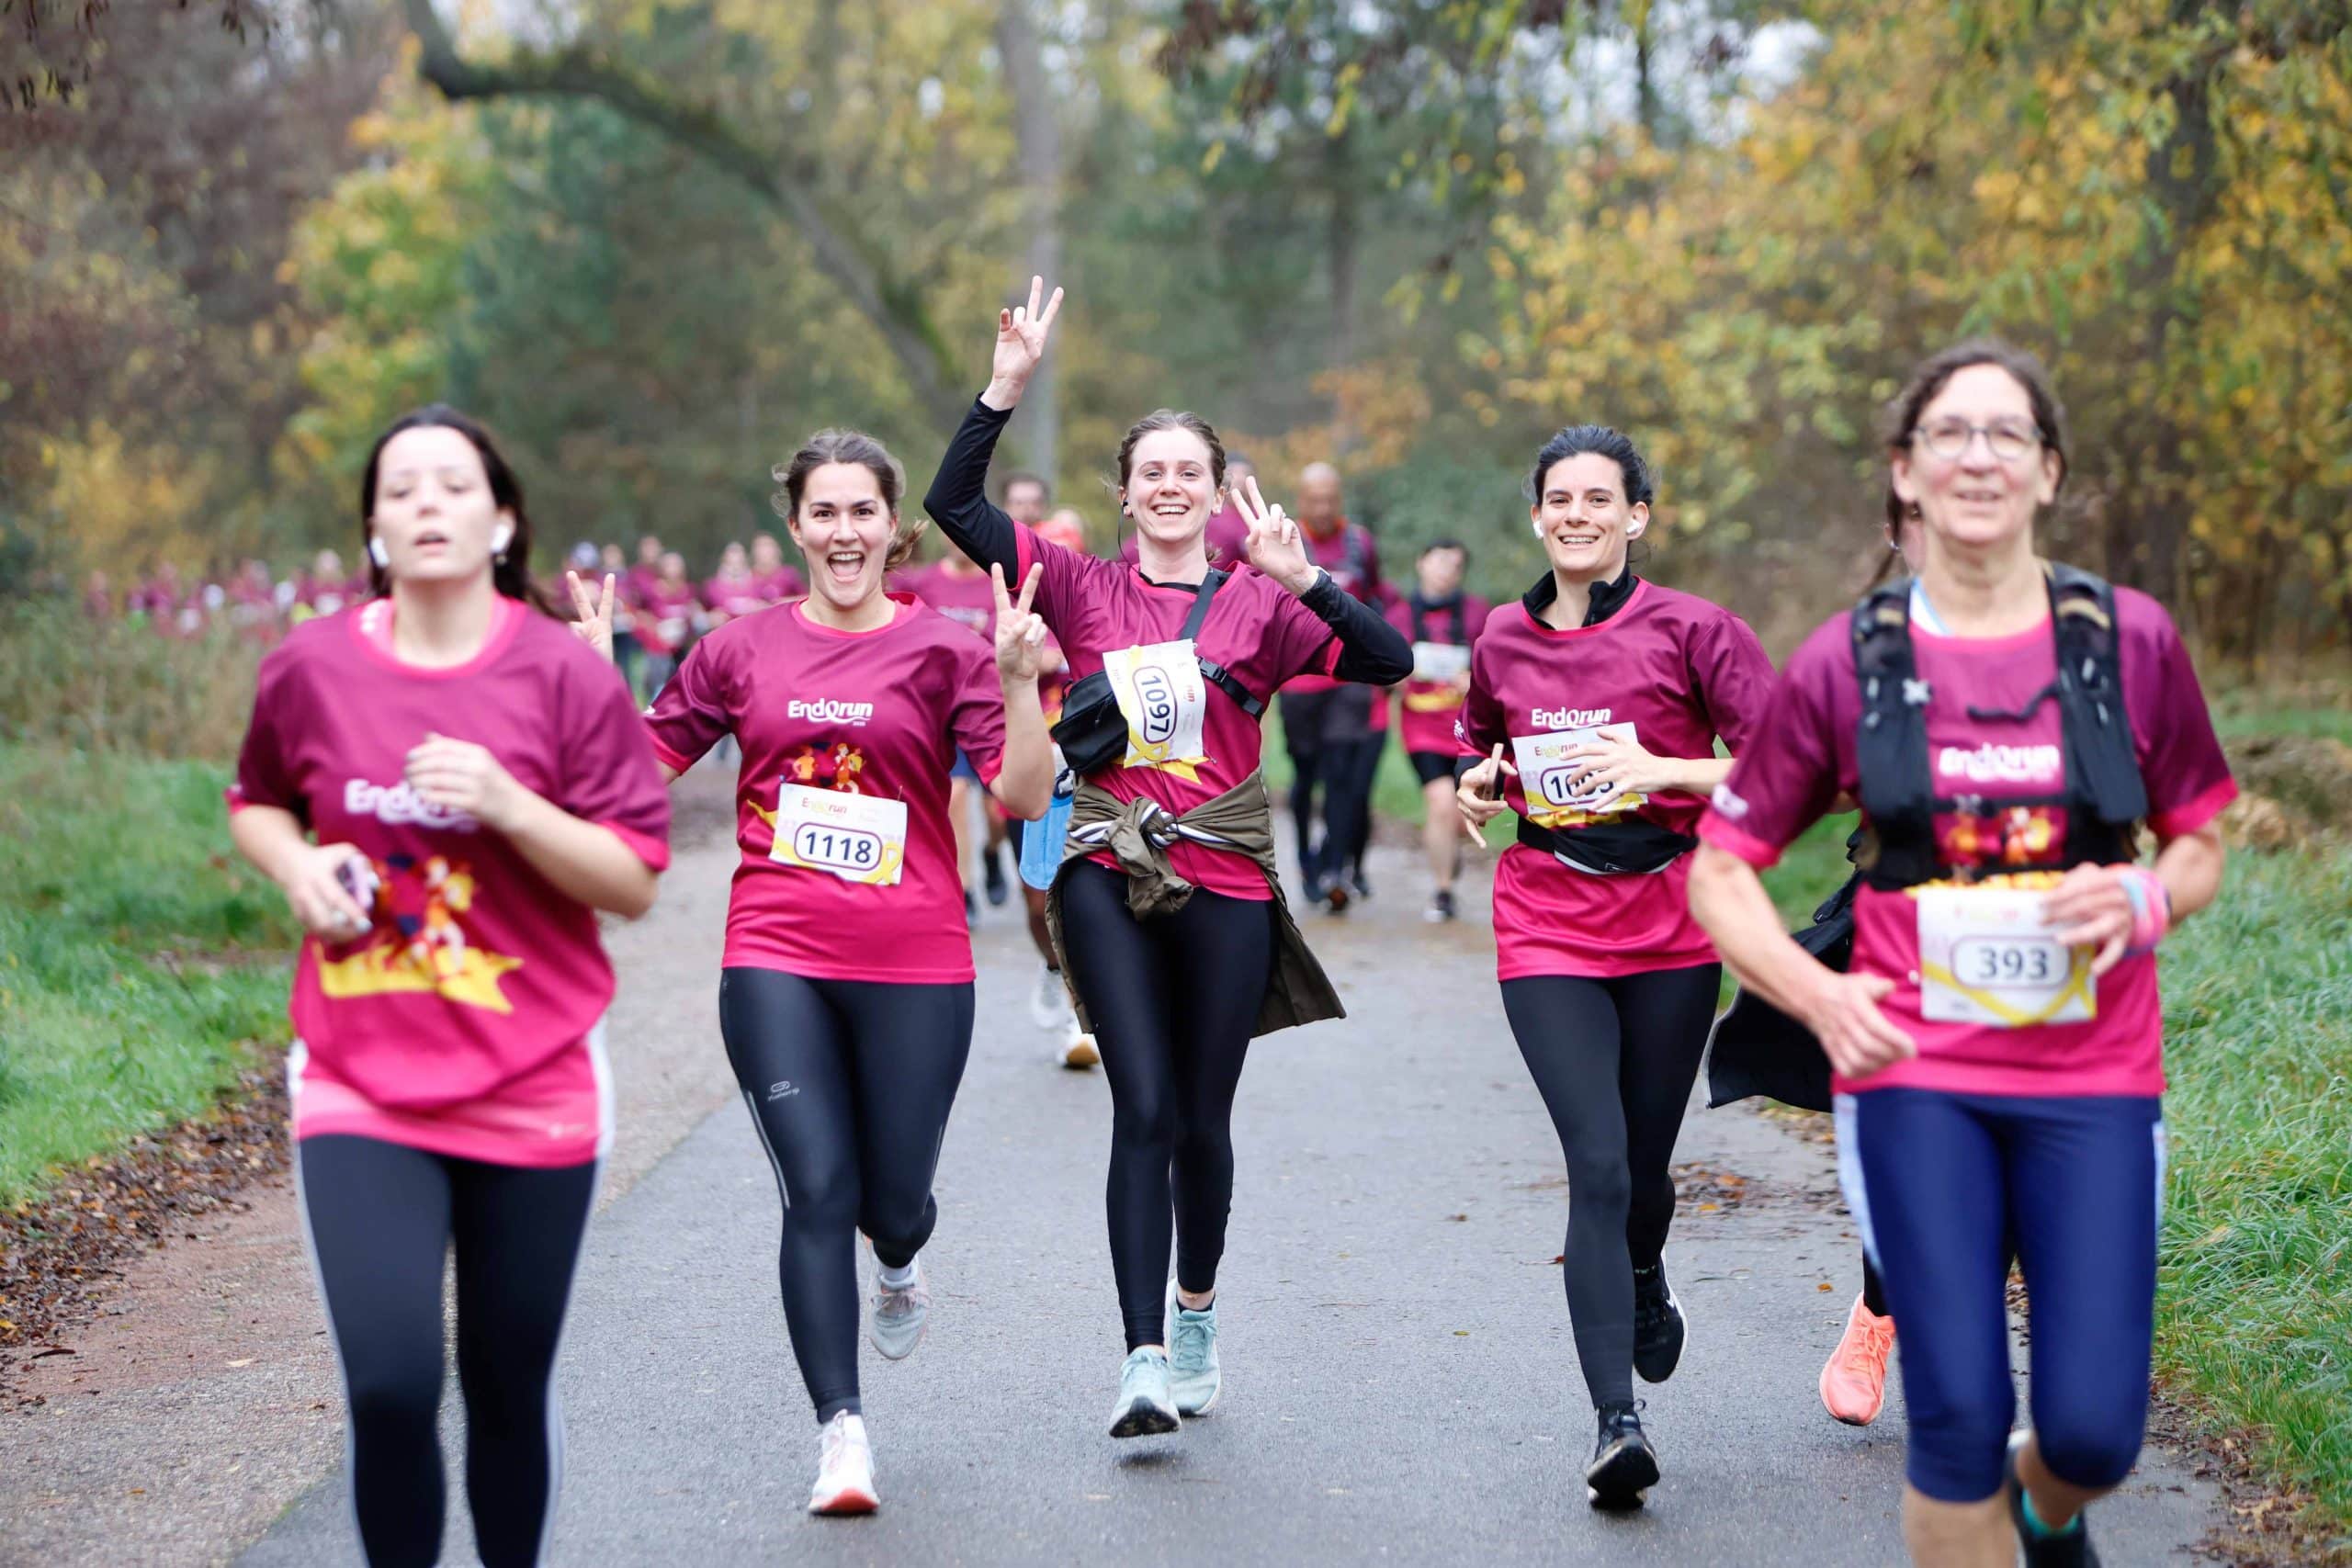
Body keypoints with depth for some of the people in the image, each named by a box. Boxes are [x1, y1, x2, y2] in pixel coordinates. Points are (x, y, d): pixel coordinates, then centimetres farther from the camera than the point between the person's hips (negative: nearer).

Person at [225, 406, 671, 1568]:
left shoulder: (566, 676, -6)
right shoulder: (311, 667, -1)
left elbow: (632, 884, -6)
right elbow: (256, 805, 18)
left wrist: (508, 805, -21)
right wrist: (298, 867, -4)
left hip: (532, 1090, 0)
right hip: (360, 1087, 0)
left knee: (509, 1388, 11)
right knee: (389, 1387, -13)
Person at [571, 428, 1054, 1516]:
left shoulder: (942, 651, 1)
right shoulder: (743, 650, 7)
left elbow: (1024, 797, -7)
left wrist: (1020, 681, -20)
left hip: (913, 968, 0)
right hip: (776, 959, 1)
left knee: (894, 1199, 8)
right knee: (817, 1192, -9)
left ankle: (899, 1265, 47)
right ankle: (841, 1431, -4)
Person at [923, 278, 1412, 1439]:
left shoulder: (1259, 604, 3)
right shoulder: (1086, 591, 6)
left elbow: (1389, 662, -6)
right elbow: (953, 504, 1)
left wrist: (1302, 578, -18)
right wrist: (1007, 387, -7)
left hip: (1224, 883, 0)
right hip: (1108, 875, 0)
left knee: (1202, 1119, 9)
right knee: (1144, 1110, -10)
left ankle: (1196, 1304, 35)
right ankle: (1144, 1357, -10)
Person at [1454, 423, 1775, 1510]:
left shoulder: (1691, 630, -5)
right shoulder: (1504, 642, 6)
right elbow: (1478, 756, 23)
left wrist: (1660, 768, -20)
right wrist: (1478, 790, 0)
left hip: (1670, 927, -1)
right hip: (1547, 930, 1)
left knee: (1644, 1164, 10)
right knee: (1597, 1165, -13)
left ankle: (1645, 1286, 47)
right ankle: (1617, 1424, -16)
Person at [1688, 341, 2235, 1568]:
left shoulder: (2132, 641, 1)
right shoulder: (1844, 662, -1)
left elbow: (2201, 846, 13)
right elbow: (1721, 869, 5)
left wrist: (2147, 898, -11)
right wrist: (1817, 994, -12)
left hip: (2093, 1085, 1)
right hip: (1917, 1078, -1)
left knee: (2094, 1428, -2)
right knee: (1956, 1418, -6)